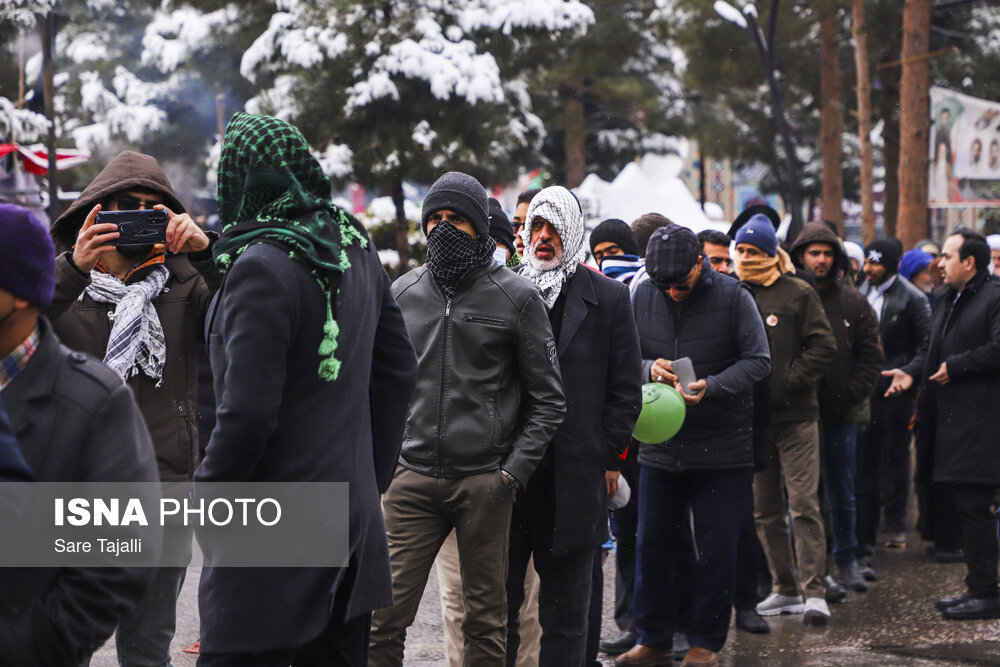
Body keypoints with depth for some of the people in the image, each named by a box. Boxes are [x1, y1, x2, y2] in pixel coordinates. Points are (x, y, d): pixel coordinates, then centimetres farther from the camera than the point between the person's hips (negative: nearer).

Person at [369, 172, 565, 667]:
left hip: (484, 483, -2)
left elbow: (548, 399, 2)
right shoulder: (403, 292, 10)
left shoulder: (515, 296, 1)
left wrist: (512, 472, -7)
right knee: (384, 616, -3)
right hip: (411, 478, 2)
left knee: (486, 621, 6)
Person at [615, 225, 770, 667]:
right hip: (660, 444, 3)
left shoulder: (733, 297, -8)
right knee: (652, 545, 8)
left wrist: (711, 387, -22)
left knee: (716, 548, 2)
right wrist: (649, 368, -16)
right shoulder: (643, 297, 1)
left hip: (722, 446, -3)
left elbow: (758, 361, -8)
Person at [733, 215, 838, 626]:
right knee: (765, 510, 8)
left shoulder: (797, 294, -1)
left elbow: (823, 346, -5)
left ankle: (814, 592, -8)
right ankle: (784, 589, 17)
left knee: (804, 505, -8)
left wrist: (791, 382, -11)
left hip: (795, 416, -4)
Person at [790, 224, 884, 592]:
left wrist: (852, 394, -4)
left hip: (841, 412, 2)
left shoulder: (852, 303, 7)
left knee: (842, 493, 10)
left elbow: (871, 355, 8)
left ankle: (846, 561, 21)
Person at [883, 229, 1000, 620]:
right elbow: (933, 348, 25)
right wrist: (913, 372, 7)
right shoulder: (945, 299, 18)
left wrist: (955, 367, -15)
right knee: (966, 506, 13)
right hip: (952, 420, 10)